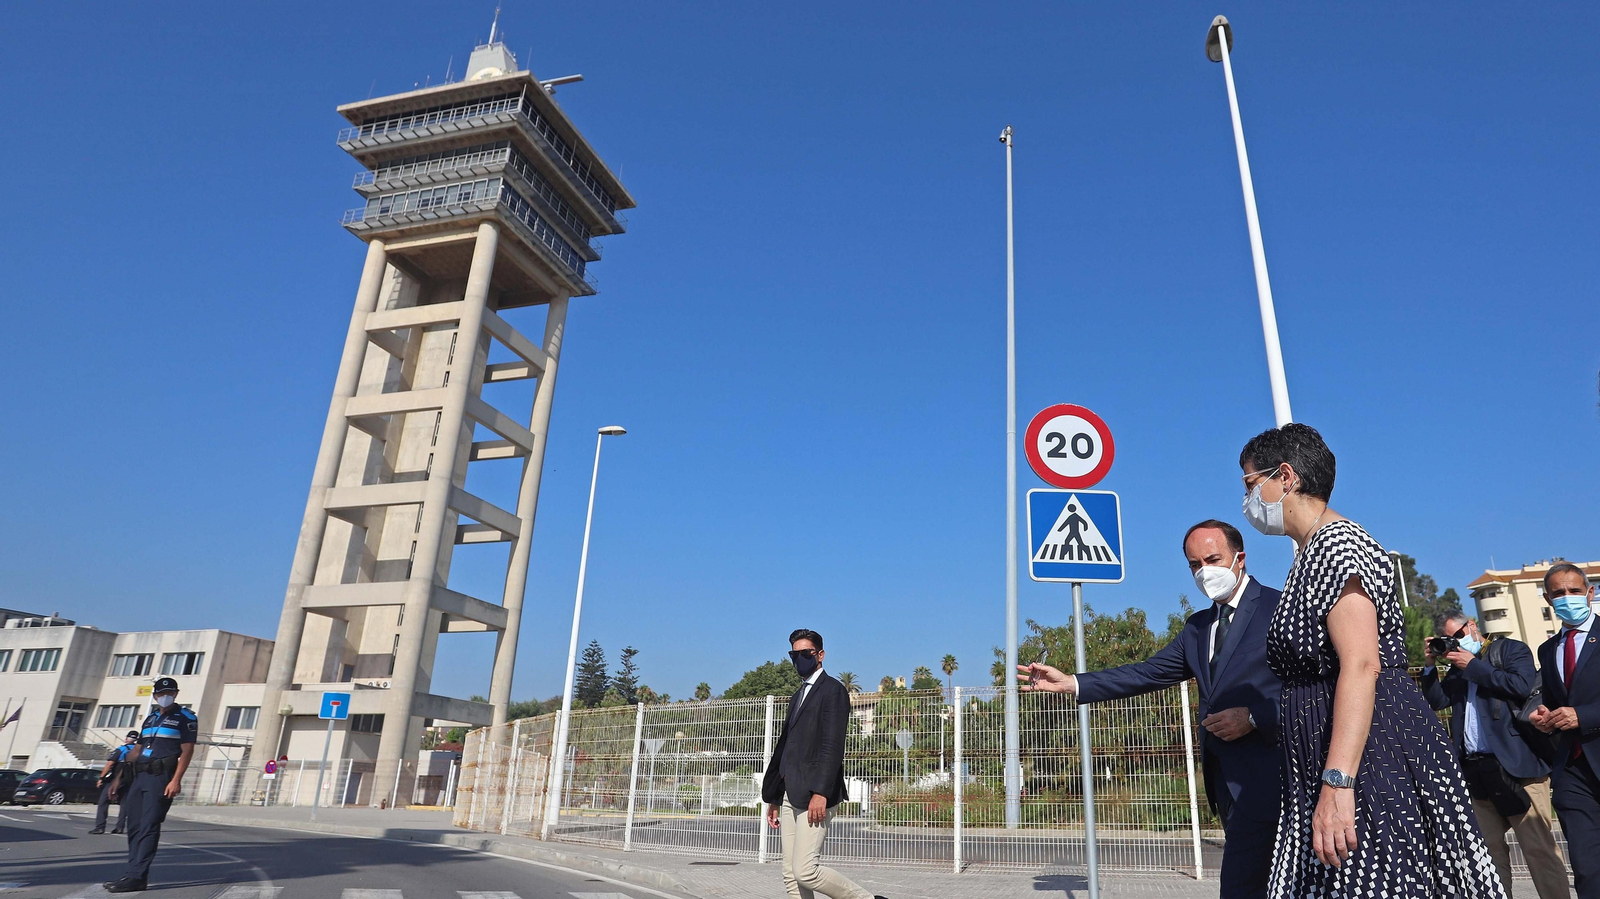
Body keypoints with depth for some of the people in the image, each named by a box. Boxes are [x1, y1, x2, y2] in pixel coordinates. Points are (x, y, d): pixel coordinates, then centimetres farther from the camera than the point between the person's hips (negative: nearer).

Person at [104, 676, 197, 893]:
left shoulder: (185, 718, -2)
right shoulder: (150, 718, 19)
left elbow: (187, 751, -9)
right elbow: (139, 749, 21)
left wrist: (176, 780, -18)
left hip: (161, 777, -7)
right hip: (139, 777, 7)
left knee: (149, 827, -9)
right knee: (134, 825, 10)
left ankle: (137, 876, -10)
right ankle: (132, 872, 17)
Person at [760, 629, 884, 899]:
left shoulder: (833, 690, -5)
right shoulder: (798, 696, 22)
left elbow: (833, 745, -15)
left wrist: (820, 793, -23)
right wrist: (773, 798, 21)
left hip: (814, 795, -9)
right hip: (790, 796, 9)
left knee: (805, 871, -13)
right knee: (792, 876, 6)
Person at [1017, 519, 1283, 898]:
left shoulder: (1279, 607, -6)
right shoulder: (1199, 626, 16)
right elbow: (1147, 673, 11)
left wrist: (1253, 718, -20)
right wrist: (1070, 683, 4)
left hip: (1261, 779, -7)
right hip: (1225, 782, 8)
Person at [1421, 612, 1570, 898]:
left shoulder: (1510, 649, 3)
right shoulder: (1456, 666, 19)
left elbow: (1523, 686, -14)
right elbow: (1437, 701, 13)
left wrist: (1473, 666, -8)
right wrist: (1431, 665, 3)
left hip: (1515, 765, -6)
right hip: (1474, 770, 6)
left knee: (1539, 848, -5)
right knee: (1488, 850, 10)